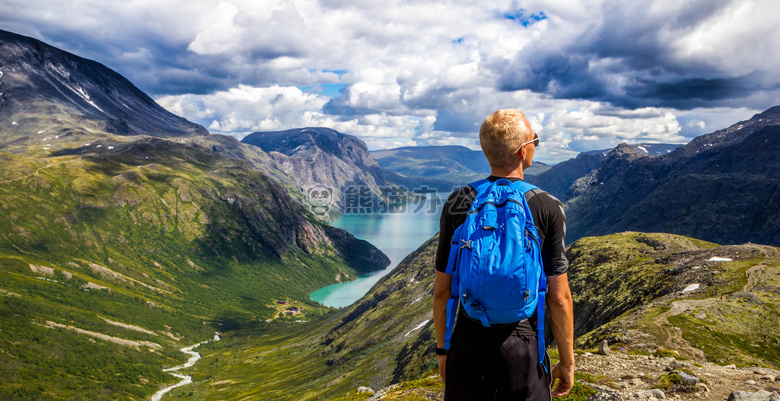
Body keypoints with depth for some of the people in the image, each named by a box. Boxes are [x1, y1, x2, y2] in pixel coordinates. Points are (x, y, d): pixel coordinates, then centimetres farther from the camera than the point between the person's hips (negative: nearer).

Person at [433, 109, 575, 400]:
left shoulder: (457, 204, -6)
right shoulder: (548, 208, -11)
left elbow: (441, 290, -1)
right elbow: (559, 298, -8)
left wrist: (442, 348, 12)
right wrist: (567, 362, 4)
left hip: (468, 344, 2)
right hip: (522, 346, -1)